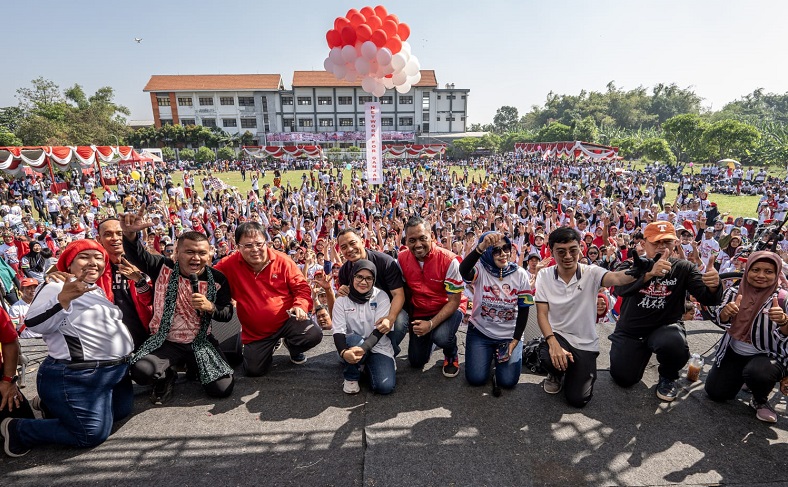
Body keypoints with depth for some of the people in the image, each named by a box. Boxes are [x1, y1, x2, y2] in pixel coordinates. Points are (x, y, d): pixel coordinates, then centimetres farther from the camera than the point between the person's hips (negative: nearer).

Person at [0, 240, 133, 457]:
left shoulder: (98, 289, 14)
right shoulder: (57, 286, -11)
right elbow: (34, 323, -22)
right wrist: (63, 298, -38)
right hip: (77, 377, -9)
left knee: (121, 412, 21)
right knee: (92, 435, -9)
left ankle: (51, 406, 29)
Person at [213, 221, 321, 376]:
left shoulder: (283, 261, -12)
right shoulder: (230, 265, -11)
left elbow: (301, 287, -8)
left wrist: (300, 306, -26)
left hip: (287, 320, -1)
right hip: (255, 331, 2)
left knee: (314, 335, -25)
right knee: (254, 370, 1)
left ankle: (293, 347, 14)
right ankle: (270, 346, 35)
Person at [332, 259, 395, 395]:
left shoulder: (381, 296, -7)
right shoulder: (342, 300, -4)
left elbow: (380, 329, -17)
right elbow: (338, 332, -14)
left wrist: (363, 348, -35)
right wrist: (344, 352, -36)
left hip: (378, 347, 0)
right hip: (353, 345, 1)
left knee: (385, 387, -22)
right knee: (353, 339, -35)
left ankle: (368, 365, 11)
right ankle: (351, 377, -6)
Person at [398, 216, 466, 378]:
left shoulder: (448, 260, -25)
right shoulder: (402, 259, -13)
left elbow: (454, 301, -21)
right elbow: (403, 291, -1)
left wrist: (431, 324, -30)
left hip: (448, 308, -4)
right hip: (419, 312, 4)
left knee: (442, 337, -35)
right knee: (416, 361, 6)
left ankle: (451, 356, 3)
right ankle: (429, 339, 39)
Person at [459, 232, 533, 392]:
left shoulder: (520, 274, -8)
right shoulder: (480, 269, -16)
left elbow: (524, 309, -3)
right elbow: (463, 271, -41)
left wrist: (515, 340, -8)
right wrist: (481, 247, -57)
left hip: (509, 335, 1)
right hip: (480, 331, -1)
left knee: (508, 381, -9)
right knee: (476, 378, -10)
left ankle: (499, 354, 23)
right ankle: (487, 354, 22)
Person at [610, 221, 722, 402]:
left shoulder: (683, 268, -2)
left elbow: (708, 299, -13)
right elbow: (620, 290, -28)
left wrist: (713, 286, -38)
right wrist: (650, 274, -45)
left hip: (665, 326, 0)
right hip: (630, 329, 0)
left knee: (674, 345, -35)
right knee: (623, 378, -10)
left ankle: (667, 377, 1)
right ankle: (643, 353, 24)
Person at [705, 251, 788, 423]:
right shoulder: (734, 292, -4)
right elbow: (720, 321, -8)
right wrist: (727, 311, -30)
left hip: (769, 355, -3)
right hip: (734, 352, 3)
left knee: (756, 373, -36)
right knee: (715, 392, -1)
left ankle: (761, 401, -1)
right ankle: (741, 376, 31)